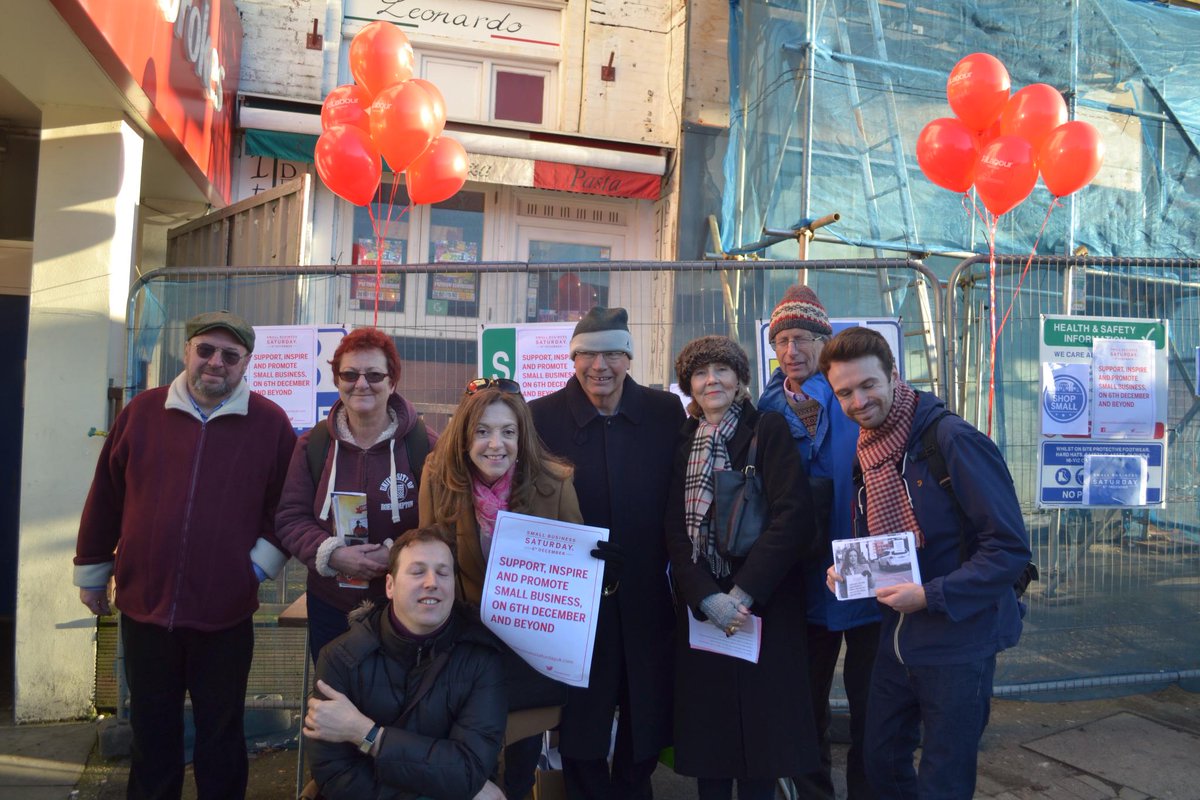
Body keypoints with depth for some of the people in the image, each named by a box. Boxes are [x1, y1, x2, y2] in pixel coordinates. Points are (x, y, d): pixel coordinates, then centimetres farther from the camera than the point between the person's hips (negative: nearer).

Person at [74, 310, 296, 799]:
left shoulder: (270, 423, -4)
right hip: (144, 606, 2)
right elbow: (106, 498, 8)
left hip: (225, 615, -2)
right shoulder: (142, 412, 2)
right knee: (151, 732, 18)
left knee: (221, 736, 13)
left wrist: (262, 563, -7)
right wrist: (91, 570, 12)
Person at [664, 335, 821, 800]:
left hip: (763, 605, -3)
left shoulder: (768, 430, -2)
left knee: (761, 724, 4)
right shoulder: (682, 442, 9)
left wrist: (744, 592, -17)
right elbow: (674, 530, 4)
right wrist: (706, 596, -11)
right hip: (700, 607, 3)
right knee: (707, 723, 7)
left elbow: (793, 514, -12)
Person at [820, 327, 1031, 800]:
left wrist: (931, 596, -23)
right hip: (896, 638, 7)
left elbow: (1010, 548, -19)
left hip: (958, 644, -7)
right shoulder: (867, 451, 5)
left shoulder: (952, 439, -18)